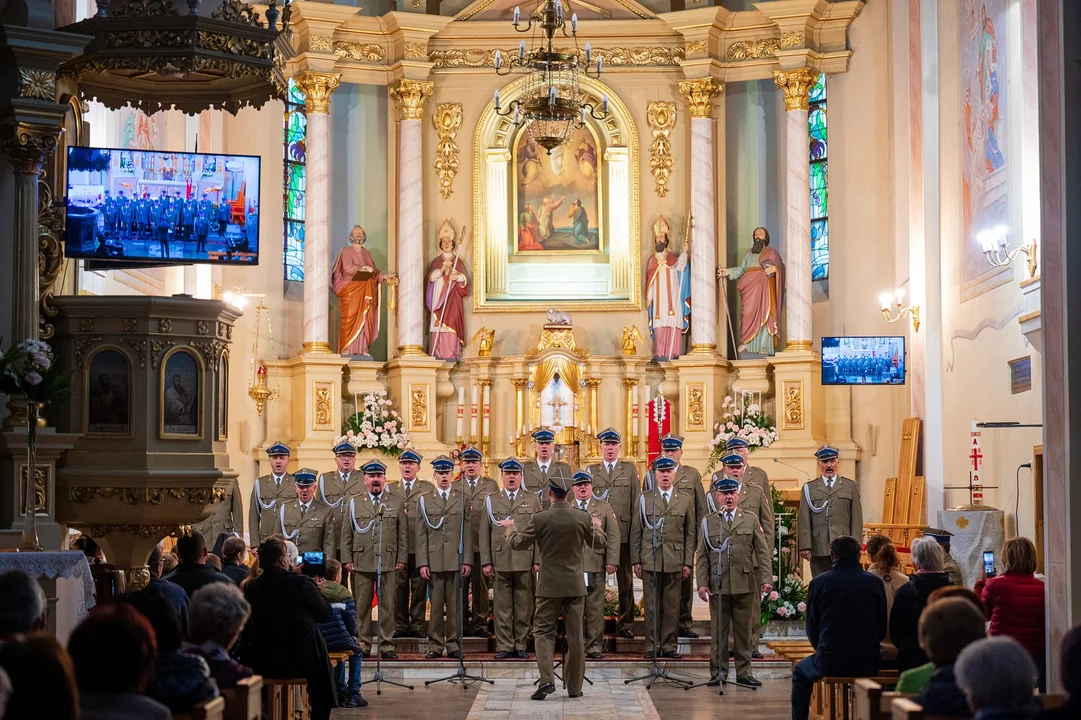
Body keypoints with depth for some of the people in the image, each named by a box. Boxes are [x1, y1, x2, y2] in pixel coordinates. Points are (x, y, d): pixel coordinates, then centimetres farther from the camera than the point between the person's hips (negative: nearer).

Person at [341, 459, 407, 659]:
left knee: (387, 605, 0)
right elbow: (346, 534, 9)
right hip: (361, 563, 0)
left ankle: (387, 646, 4)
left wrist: (401, 559, 3)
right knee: (362, 605, 1)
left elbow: (402, 534, 9)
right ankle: (363, 645, 9)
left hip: (388, 563, 0)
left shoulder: (397, 503, 10)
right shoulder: (354, 503, 10)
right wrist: (346, 559, 2)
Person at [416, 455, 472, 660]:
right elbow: (421, 534, 6)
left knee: (455, 605, 1)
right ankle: (435, 646, 6)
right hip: (434, 561, 0)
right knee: (435, 605, 0)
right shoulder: (424, 500, 10)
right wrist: (422, 563, -2)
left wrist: (467, 560, -1)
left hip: (457, 561, 0)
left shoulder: (462, 499, 10)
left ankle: (454, 645, 7)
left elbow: (468, 532, 7)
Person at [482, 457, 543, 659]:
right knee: (502, 606, 1)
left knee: (524, 606, 2)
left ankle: (520, 645, 10)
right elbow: (484, 534, 7)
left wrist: (538, 560, -2)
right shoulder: (491, 501, 11)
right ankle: (504, 646, 7)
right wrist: (486, 562, 0)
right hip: (500, 562, 0)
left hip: (525, 561, 0)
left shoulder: (532, 501, 10)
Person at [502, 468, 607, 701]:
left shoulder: (539, 519, -11)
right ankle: (574, 686, 12)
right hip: (575, 585, 2)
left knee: (544, 632, 5)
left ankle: (547, 680, -12)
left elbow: (517, 543, -2)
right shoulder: (583, 518, -5)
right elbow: (599, 544, 9)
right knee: (575, 636, 8)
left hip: (550, 586, -2)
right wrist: (597, 526, 29)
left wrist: (510, 527, 18)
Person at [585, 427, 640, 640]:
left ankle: (625, 624, 9)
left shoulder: (630, 469, 10)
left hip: (623, 533, 0)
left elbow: (636, 502, 8)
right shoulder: (591, 471, 11)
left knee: (625, 582, 3)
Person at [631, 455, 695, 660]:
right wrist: (635, 561, 0)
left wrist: (688, 562, 2)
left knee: (672, 606, 2)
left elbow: (690, 533, 8)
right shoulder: (644, 499, 7)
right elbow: (635, 532, 7)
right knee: (651, 606, 0)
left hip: (675, 562, 1)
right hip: (649, 560, -1)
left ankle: (669, 646, 9)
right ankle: (652, 646, 7)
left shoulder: (685, 500, 9)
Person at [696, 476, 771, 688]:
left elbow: (763, 552, 6)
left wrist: (766, 579, -4)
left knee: (743, 631, 4)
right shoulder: (708, 522, 9)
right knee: (718, 631, 2)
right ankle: (718, 672, 9)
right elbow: (702, 557, 7)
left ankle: (743, 673, 11)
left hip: (745, 585, 0)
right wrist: (702, 583, -2)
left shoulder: (751, 519, 9)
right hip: (718, 586, 0)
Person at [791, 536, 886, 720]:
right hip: (867, 666, 2)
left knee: (800, 672, 30)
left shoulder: (818, 583, -6)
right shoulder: (874, 583, -2)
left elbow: (812, 631, 2)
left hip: (829, 664, -2)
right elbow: (882, 630, 4)